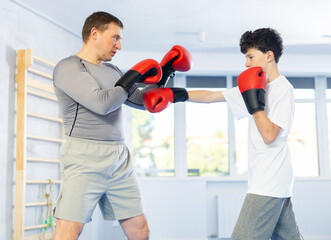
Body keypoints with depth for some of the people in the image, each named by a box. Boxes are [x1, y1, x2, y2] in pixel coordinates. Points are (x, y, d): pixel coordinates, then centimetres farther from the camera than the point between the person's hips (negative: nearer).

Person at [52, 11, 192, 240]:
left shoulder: (113, 71, 18)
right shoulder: (69, 67, -5)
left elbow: (141, 101, 27)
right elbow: (102, 103, -18)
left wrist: (164, 73, 17)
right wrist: (134, 76, -7)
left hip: (120, 159, 7)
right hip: (85, 158, -7)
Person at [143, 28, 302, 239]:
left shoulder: (283, 89, -11)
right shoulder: (258, 87, 14)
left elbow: (269, 135, -20)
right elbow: (211, 96, 13)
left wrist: (254, 103, -18)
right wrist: (173, 94, 6)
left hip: (270, 181, -9)